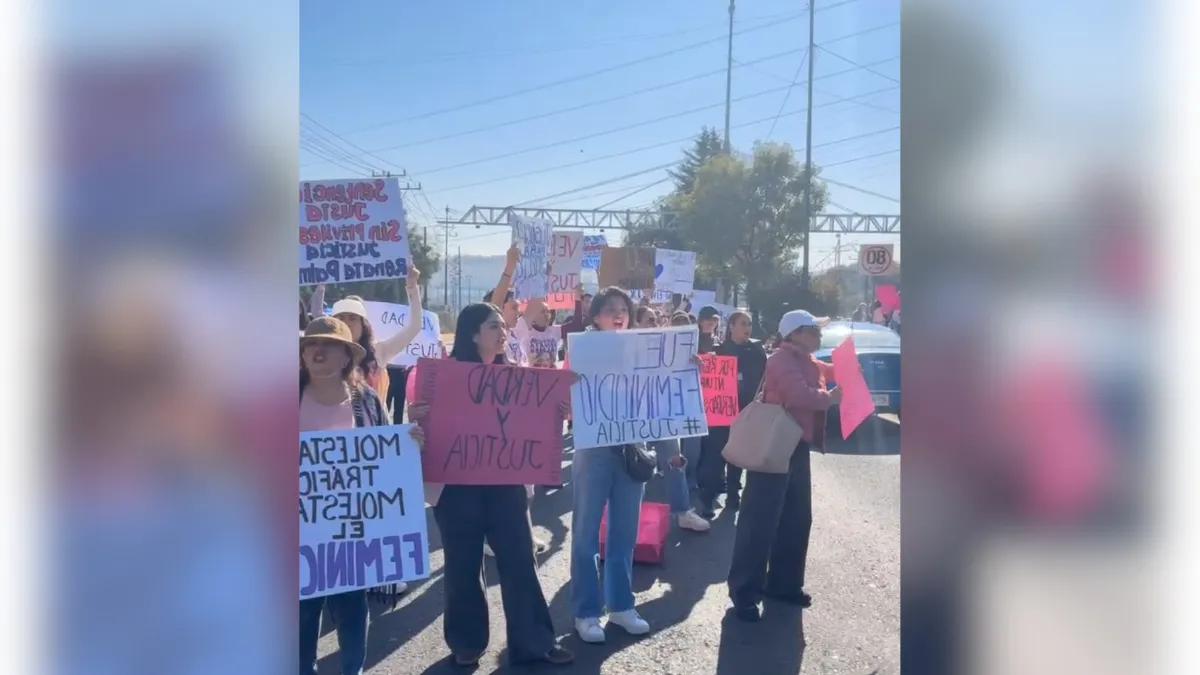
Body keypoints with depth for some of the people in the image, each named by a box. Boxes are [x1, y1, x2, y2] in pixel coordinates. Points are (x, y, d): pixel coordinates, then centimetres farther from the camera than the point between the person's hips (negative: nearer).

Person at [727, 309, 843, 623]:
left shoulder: (807, 361, 15)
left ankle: (783, 583, 29)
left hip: (797, 448, 10)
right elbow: (802, 395, -28)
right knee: (760, 521, -6)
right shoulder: (783, 360, -16)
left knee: (797, 519, 16)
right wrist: (832, 397, -12)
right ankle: (744, 592, 1)